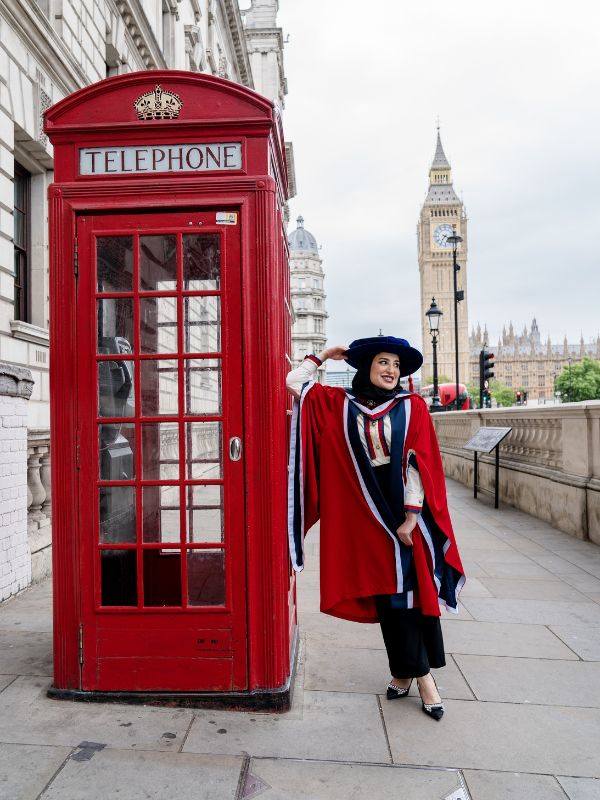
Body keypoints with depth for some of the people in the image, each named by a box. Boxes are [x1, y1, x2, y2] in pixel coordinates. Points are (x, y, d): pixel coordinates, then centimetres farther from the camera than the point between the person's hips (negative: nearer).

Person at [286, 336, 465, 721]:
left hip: (406, 509, -1)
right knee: (386, 593, 7)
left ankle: (414, 671, 19)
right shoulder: (339, 403, 4)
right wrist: (324, 356, 10)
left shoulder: (412, 406, -1)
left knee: (414, 589, 4)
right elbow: (294, 382, 5)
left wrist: (411, 516, -11)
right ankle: (411, 671, 21)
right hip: (366, 513, 1)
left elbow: (418, 462, -7)